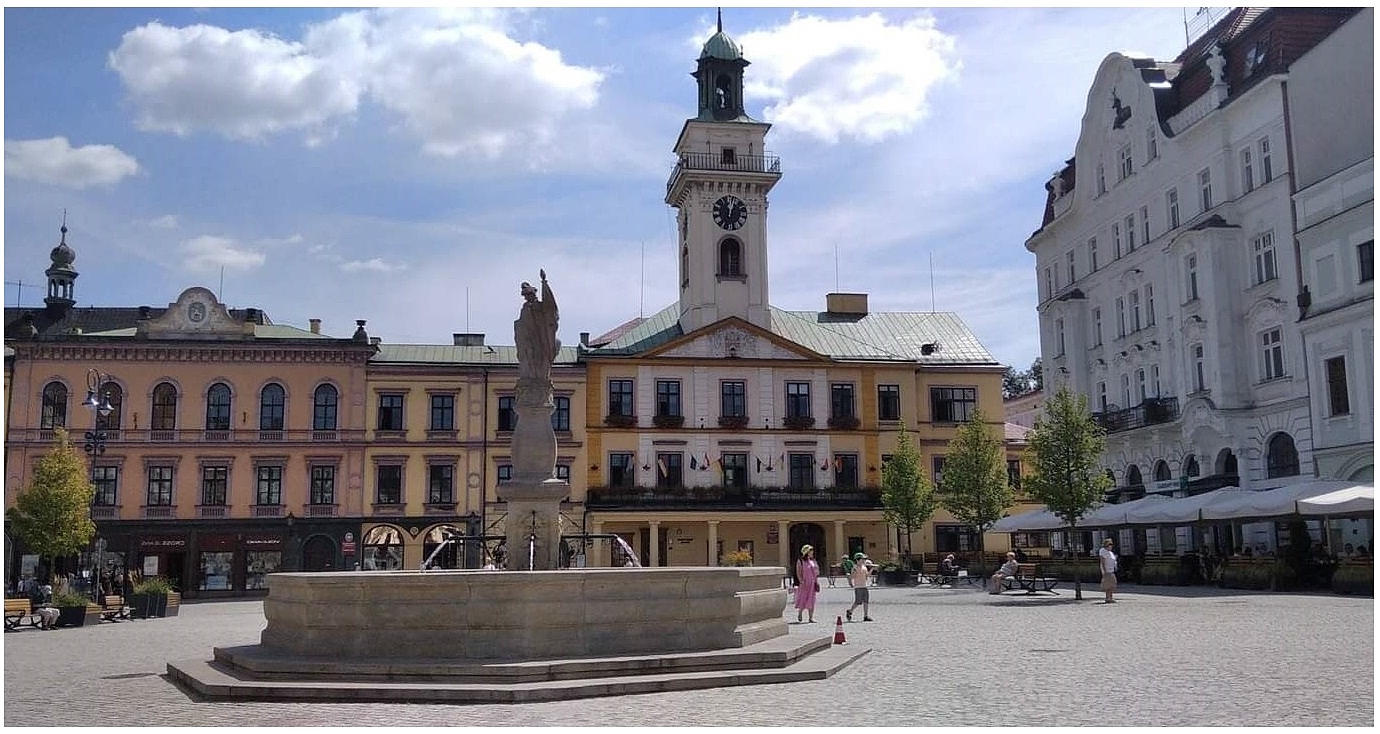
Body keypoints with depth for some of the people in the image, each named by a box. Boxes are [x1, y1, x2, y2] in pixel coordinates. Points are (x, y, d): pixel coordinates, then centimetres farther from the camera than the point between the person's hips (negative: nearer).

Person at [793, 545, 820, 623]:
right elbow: (798, 573, -8)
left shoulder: (813, 561, 12)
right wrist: (801, 581, -17)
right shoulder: (800, 561, -6)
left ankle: (811, 618, 4)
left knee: (811, 600, 2)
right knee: (803, 599, -2)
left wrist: (816, 582, 8)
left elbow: (816, 572, 18)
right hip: (804, 584, -5)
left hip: (812, 584, 5)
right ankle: (799, 614, 21)